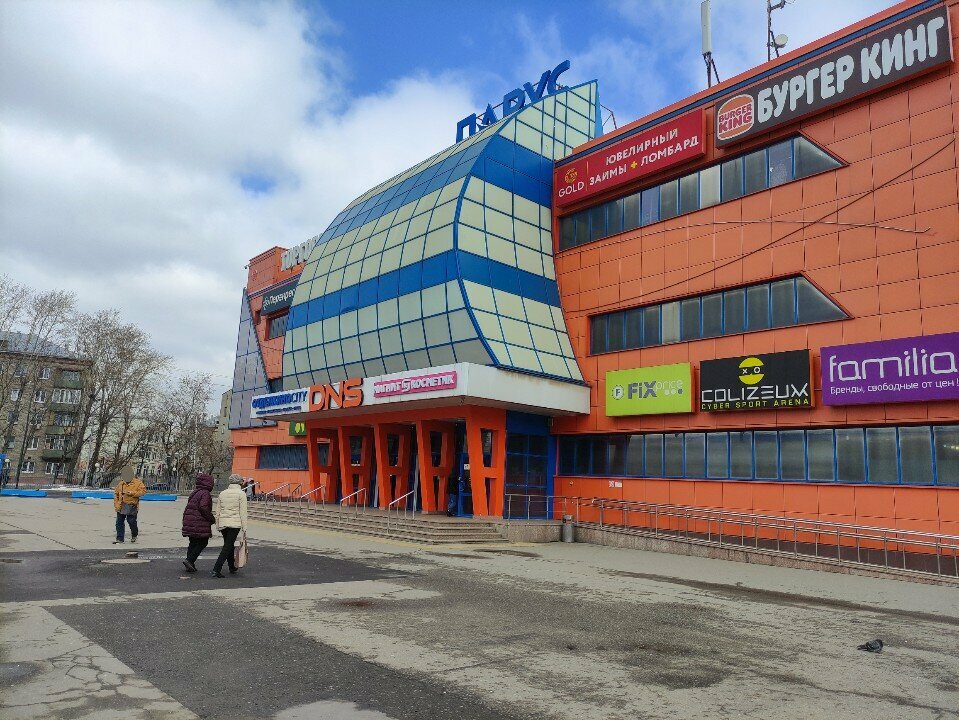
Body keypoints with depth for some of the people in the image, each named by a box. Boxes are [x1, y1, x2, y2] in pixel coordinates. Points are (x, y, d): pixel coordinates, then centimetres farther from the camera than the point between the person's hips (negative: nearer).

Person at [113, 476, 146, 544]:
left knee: (132, 522, -1)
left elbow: (143, 491, -10)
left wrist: (132, 493, -20)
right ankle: (119, 538, 13)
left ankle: (134, 536, 23)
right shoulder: (121, 483, 10)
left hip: (132, 507, -4)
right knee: (119, 522, 4)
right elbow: (116, 493, 17)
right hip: (121, 507, 4)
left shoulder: (138, 482, -3)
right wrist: (116, 504, 8)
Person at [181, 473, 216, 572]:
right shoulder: (205, 494, -12)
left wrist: (185, 519, 25)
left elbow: (188, 508, 20)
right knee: (202, 542, -1)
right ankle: (189, 560, -12)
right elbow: (203, 508, -22)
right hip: (200, 523, -9)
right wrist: (212, 518, -13)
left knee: (193, 543, 15)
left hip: (189, 522, 9)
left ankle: (190, 565, 15)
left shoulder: (194, 493, 17)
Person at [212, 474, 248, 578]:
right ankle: (216, 569, -13)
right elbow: (243, 512, -7)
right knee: (227, 546, -4)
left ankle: (232, 567, 30)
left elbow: (218, 511, 13)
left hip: (223, 523, 5)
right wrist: (244, 527, -4)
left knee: (229, 545, 19)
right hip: (235, 524, -5)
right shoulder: (241, 494, -4)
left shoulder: (222, 493, 11)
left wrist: (217, 525, 19)